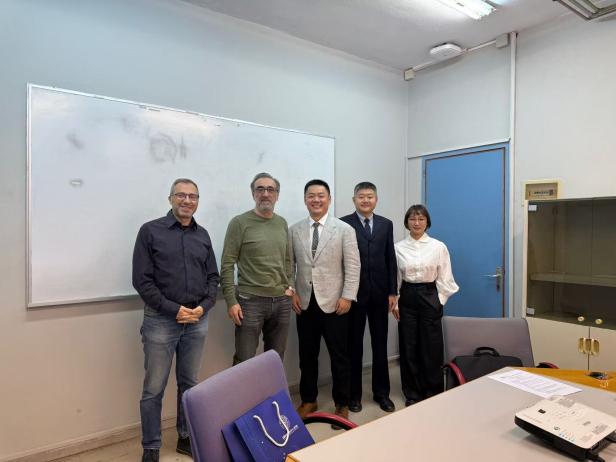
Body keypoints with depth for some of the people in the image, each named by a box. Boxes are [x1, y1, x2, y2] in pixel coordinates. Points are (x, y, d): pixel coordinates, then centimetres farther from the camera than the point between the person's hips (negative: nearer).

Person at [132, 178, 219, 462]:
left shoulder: (203, 235, 9)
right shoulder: (150, 231, -4)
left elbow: (213, 277, 10)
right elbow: (142, 280, -8)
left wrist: (203, 307, -7)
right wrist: (173, 309, -13)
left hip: (197, 321, 4)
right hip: (161, 320, -4)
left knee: (190, 384, 15)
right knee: (154, 389, 6)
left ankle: (186, 438, 31)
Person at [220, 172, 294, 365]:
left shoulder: (282, 223, 10)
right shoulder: (240, 223, -5)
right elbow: (227, 265, -8)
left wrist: (289, 287, 8)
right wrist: (231, 301, -12)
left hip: (282, 302, 5)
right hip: (250, 301, -5)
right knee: (244, 362, 2)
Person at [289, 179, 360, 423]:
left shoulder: (345, 229, -3)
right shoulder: (294, 230, 5)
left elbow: (353, 266, -5)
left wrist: (347, 297, -11)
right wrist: (291, 292, -1)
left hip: (334, 303, -2)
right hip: (305, 303, 3)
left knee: (339, 356, 9)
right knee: (307, 355, 14)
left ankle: (342, 403, 27)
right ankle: (308, 400, 32)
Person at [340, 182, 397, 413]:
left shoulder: (386, 224, 8)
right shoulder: (343, 224, -4)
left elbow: (391, 260, 7)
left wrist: (392, 292, 3)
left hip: (380, 294, 3)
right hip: (354, 293, -3)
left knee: (380, 345, 13)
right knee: (354, 346, 9)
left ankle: (381, 392, 28)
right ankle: (354, 393, 24)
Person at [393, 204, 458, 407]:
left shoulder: (438, 247, -2)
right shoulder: (398, 247, 1)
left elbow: (444, 278, 1)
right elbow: (395, 277, 5)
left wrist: (439, 300, -3)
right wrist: (394, 302, 1)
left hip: (429, 297, -1)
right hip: (407, 298, 1)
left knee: (431, 347, 3)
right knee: (408, 346, 6)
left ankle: (433, 393, 22)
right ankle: (412, 393, 22)